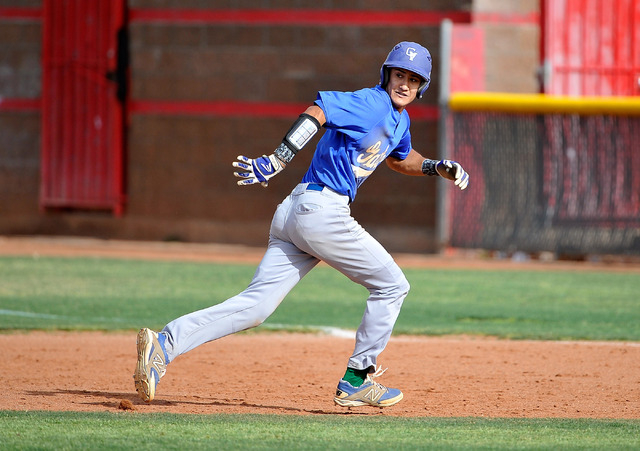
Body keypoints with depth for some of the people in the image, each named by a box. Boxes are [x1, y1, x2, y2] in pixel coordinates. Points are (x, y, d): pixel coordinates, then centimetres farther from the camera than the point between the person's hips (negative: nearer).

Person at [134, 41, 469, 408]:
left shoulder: (399, 118, 22)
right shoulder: (371, 104, -9)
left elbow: (399, 158, 42)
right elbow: (316, 113, -23)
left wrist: (438, 167, 25)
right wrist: (277, 161, -35)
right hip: (323, 210, -9)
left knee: (256, 305, -3)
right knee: (392, 286, 5)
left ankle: (165, 344, -17)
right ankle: (356, 380, 11)